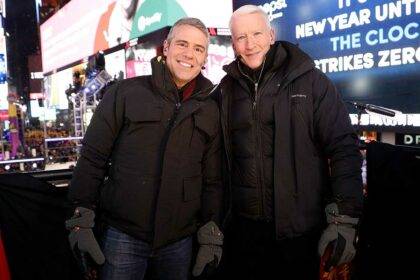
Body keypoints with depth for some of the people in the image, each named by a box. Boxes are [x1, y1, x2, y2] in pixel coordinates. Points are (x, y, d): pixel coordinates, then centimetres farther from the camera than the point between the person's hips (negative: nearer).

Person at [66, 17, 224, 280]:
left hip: (180, 240, 3)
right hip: (124, 235, -2)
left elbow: (213, 179, 7)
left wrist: (211, 234, 4)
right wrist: (82, 221, -5)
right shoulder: (125, 93, -3)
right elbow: (93, 158, -3)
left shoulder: (210, 110, 5)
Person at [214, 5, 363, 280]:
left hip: (300, 228, -3)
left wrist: (344, 219, -13)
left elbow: (344, 148, -8)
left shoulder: (310, 81, -6)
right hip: (242, 226, 3)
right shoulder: (227, 89, 5)